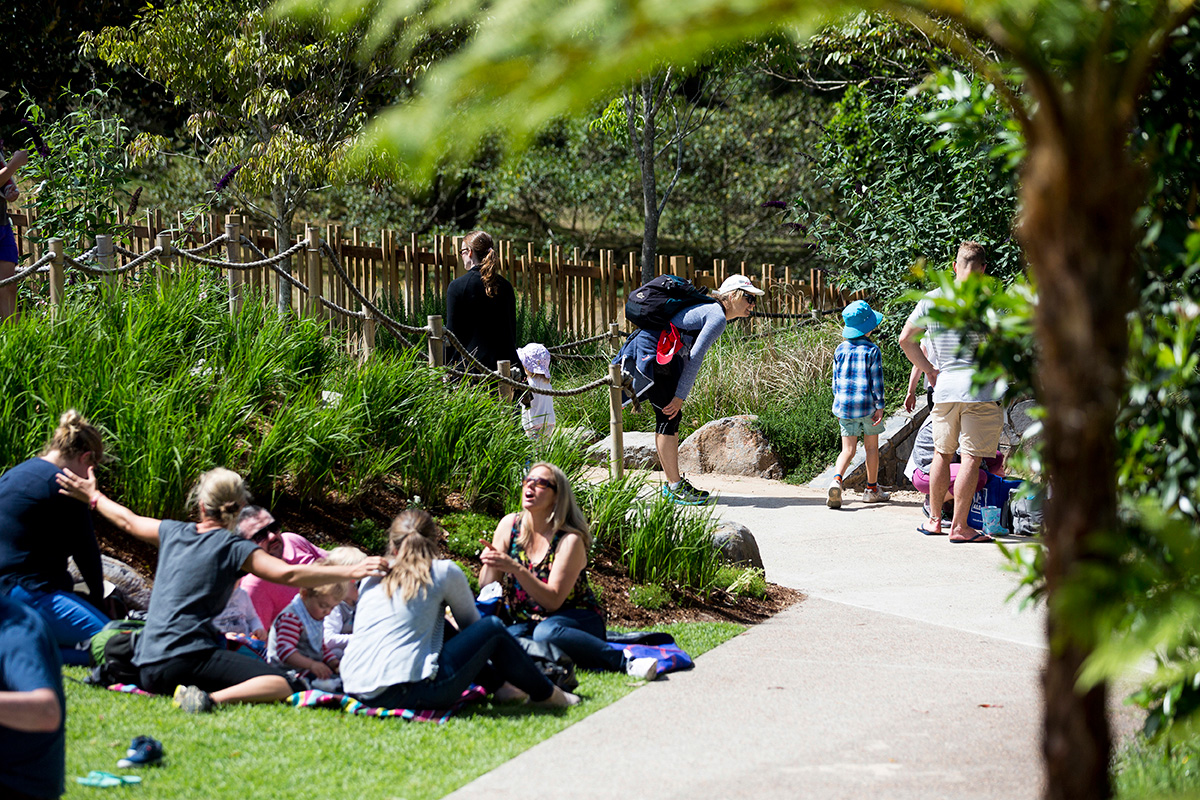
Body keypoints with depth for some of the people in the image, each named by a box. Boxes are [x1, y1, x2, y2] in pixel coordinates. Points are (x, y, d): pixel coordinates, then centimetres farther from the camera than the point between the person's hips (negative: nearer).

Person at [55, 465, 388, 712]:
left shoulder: (173, 533, 15)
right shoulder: (235, 549, -1)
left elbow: (128, 521, 33)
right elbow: (289, 574, -12)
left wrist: (93, 497, 51)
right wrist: (350, 572, -13)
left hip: (148, 668, 7)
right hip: (188, 658, -7)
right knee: (286, 686, -19)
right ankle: (212, 699, -37)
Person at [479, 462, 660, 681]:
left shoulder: (570, 540, -13)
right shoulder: (510, 525, 2)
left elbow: (553, 600, -20)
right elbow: (486, 589, 4)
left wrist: (515, 568, -31)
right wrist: (490, 563, -18)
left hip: (577, 620, -4)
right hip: (528, 624, 4)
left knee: (546, 632, -41)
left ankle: (625, 661, -33)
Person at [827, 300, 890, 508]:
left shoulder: (840, 350, 6)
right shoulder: (872, 351, -6)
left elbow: (836, 379, 11)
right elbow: (876, 380, -7)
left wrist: (838, 404, 19)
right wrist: (879, 406, -4)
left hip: (844, 405, 3)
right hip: (867, 405, -3)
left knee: (848, 448, 3)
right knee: (872, 447, 11)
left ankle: (837, 479, -23)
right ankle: (872, 489, 19)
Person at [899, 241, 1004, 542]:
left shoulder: (931, 299, 5)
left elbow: (906, 338, 6)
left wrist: (929, 370, 11)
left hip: (944, 386, 5)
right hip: (980, 387, -5)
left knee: (942, 452, 18)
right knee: (971, 458, -2)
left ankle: (934, 518, 26)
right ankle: (959, 526, -2)